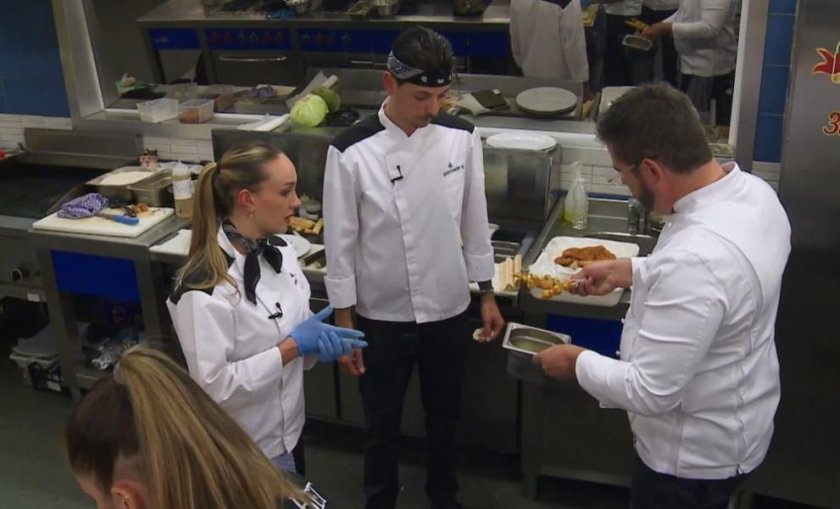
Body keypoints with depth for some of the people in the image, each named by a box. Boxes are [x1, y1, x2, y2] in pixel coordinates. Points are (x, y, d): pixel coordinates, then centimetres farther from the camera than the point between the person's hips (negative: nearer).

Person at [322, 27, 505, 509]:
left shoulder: (461, 137, -8)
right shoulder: (352, 152, -18)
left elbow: (474, 221, 3)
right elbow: (341, 244, -10)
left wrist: (487, 294, 8)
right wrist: (344, 325, -6)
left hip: (449, 309, 3)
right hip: (382, 315, -3)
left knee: (445, 415, 22)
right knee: (383, 422, 17)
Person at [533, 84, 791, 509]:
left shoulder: (697, 258, -39)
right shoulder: (751, 191, -10)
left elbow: (651, 392, -32)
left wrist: (578, 363, -16)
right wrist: (631, 271, 4)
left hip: (695, 452, -8)